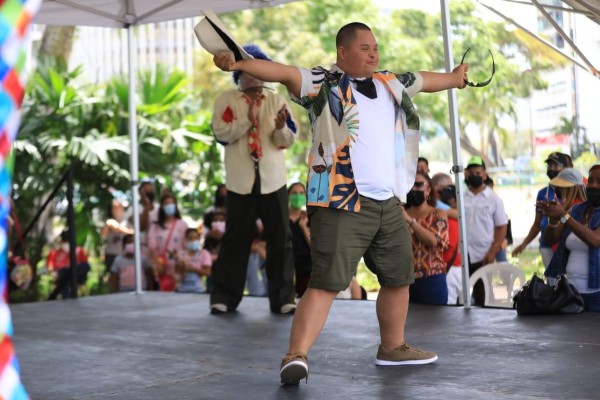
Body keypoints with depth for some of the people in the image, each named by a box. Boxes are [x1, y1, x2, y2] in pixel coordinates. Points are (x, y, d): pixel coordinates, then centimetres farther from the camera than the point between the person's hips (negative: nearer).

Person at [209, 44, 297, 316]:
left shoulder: (277, 100, 8)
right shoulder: (226, 100, 4)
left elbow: (288, 140, 2)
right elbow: (221, 134, -9)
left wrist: (281, 127, -19)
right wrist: (248, 119, -20)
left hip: (273, 180, 2)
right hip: (241, 181, -2)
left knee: (280, 239, 2)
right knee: (236, 240, 4)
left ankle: (283, 298, 9)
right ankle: (224, 297, 12)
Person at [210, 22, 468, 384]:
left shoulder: (391, 85, 16)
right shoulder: (323, 83, -4)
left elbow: (423, 80, 35)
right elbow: (283, 72, -19)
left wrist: (454, 79, 53)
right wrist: (238, 64, -33)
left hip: (388, 204, 8)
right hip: (341, 204, -7)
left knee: (398, 278, 19)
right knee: (327, 282, -15)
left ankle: (393, 347, 37)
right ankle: (297, 356, -15)